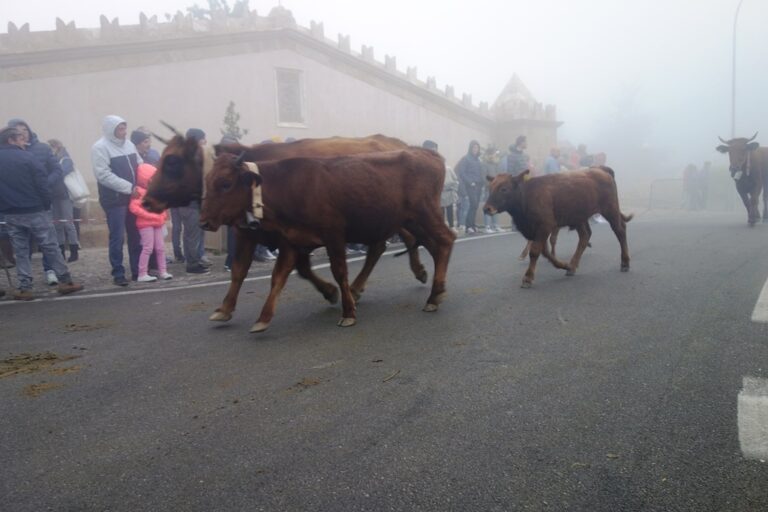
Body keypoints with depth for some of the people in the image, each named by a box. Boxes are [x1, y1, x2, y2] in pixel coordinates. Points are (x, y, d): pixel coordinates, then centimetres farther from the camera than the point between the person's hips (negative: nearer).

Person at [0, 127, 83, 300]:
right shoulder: (27, 157, -9)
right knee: (50, 247, 3)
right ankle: (65, 281, 8)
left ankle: (25, 288, 9)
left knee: (20, 251, 10)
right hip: (35, 211, -5)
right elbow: (42, 183, -12)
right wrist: (47, 206, -2)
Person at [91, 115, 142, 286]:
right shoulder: (100, 148, -9)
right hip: (114, 200, -6)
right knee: (117, 238, -2)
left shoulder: (129, 144, 12)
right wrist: (129, 187, -20)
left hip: (133, 198, 6)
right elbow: (104, 175, -18)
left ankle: (137, 270, 19)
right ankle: (118, 273, 7)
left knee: (136, 236, 10)